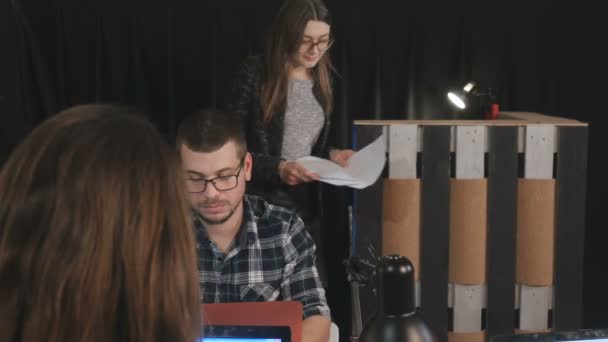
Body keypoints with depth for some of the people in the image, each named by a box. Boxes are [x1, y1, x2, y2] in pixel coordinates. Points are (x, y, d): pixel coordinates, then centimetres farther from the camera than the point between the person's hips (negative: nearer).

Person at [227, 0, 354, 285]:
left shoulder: (321, 80, 10)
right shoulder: (255, 74, -10)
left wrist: (332, 155, 0)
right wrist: (278, 168, -23)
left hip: (307, 205, 6)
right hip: (262, 206, -6)